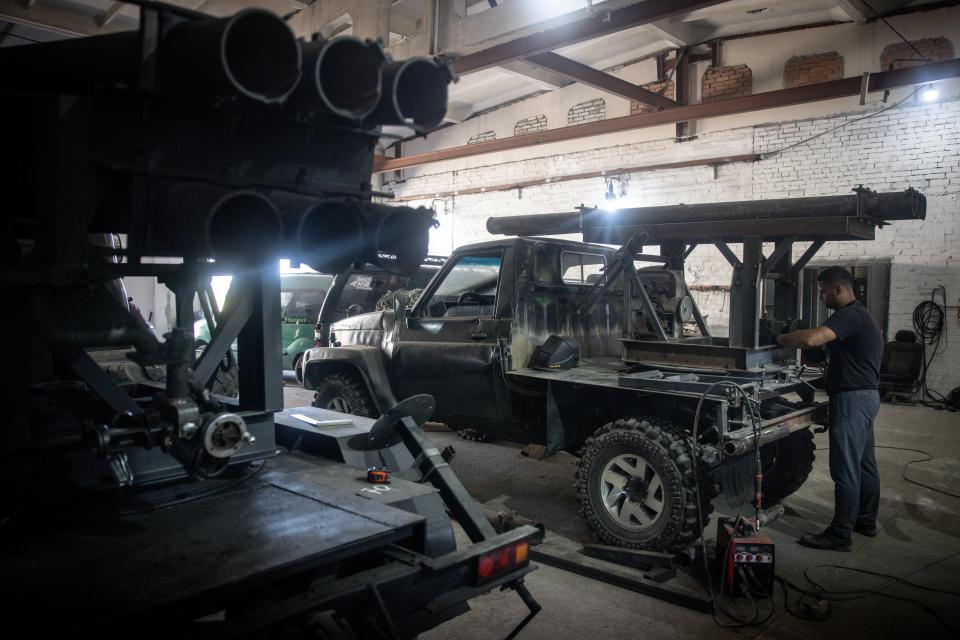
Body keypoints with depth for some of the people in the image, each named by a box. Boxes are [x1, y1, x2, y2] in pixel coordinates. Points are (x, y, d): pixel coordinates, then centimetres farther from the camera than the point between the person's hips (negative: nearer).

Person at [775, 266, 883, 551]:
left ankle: (840, 535, 1)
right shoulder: (861, 315, 17)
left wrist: (778, 339, -19)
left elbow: (810, 339, -32)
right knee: (864, 463, 19)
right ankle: (866, 520, 31)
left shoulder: (849, 315, -18)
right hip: (867, 395, 11)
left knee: (845, 469, -5)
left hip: (852, 399, -11)